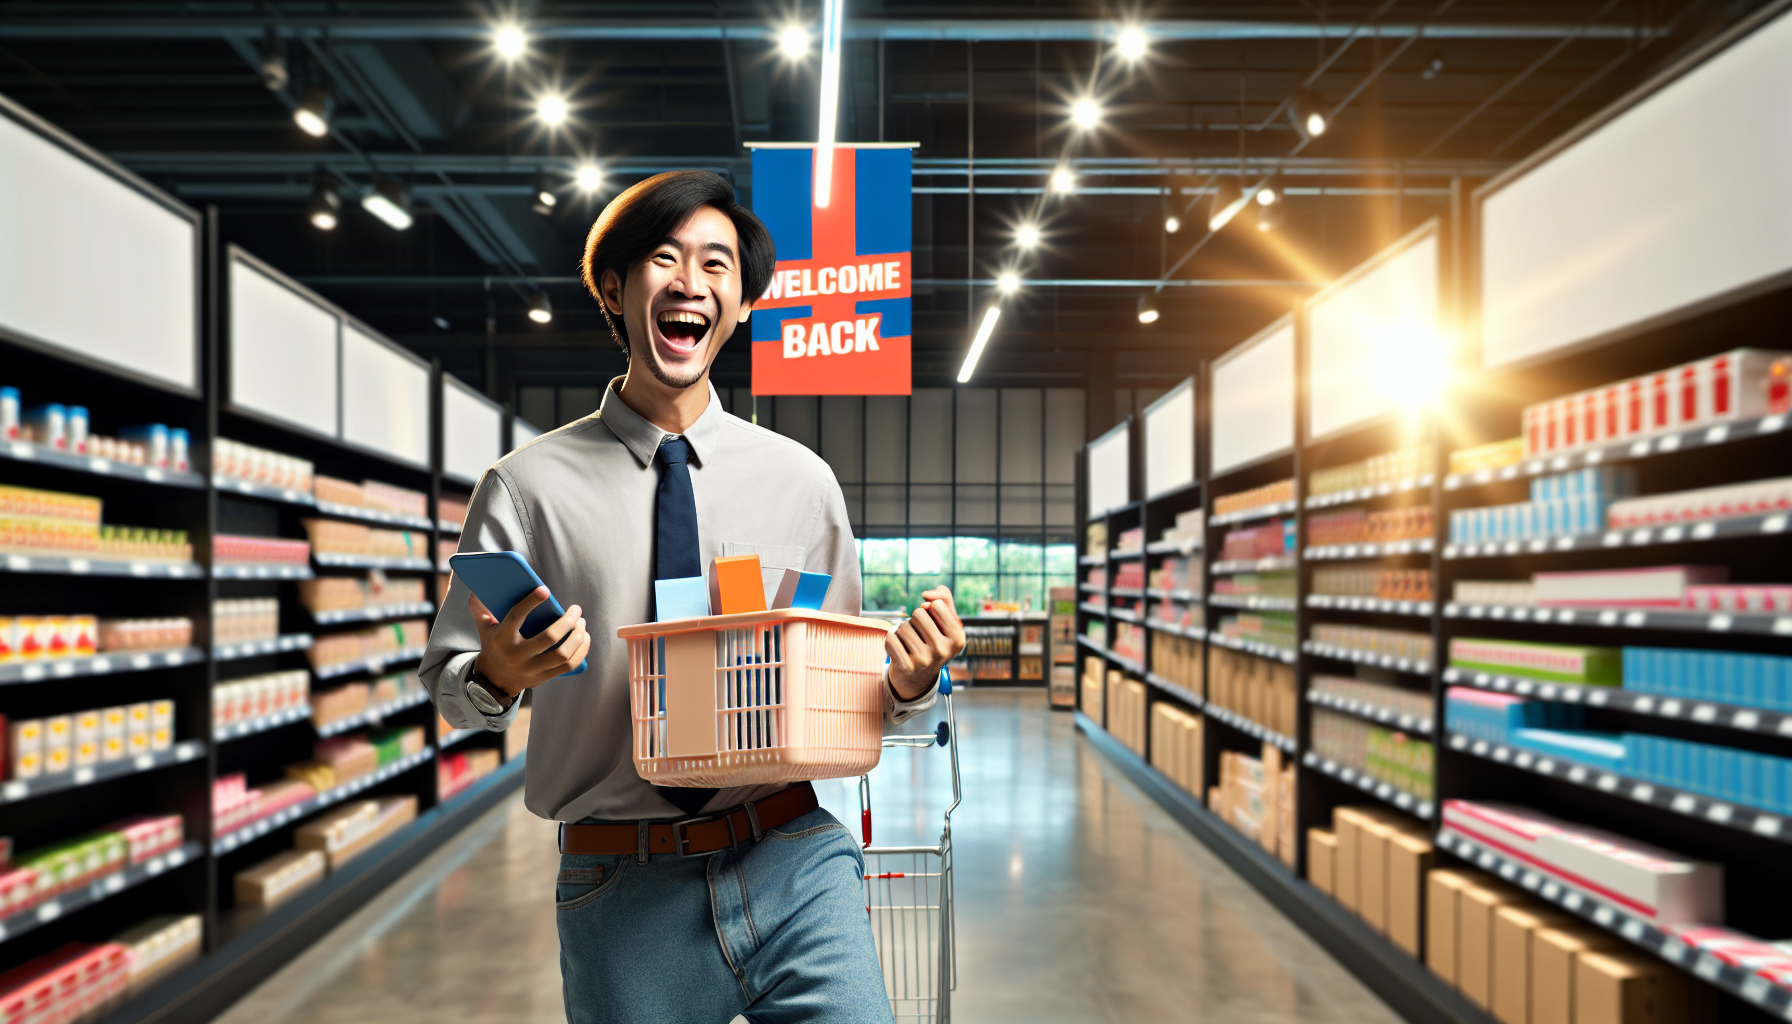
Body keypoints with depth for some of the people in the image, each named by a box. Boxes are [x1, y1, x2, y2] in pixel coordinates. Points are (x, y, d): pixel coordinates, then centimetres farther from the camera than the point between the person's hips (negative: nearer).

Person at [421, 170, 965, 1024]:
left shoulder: (801, 480, 5)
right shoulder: (527, 488, -1)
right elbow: (447, 685, 4)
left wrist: (906, 682, -11)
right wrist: (497, 676, -18)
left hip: (792, 862, 1)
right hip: (621, 890, 0)